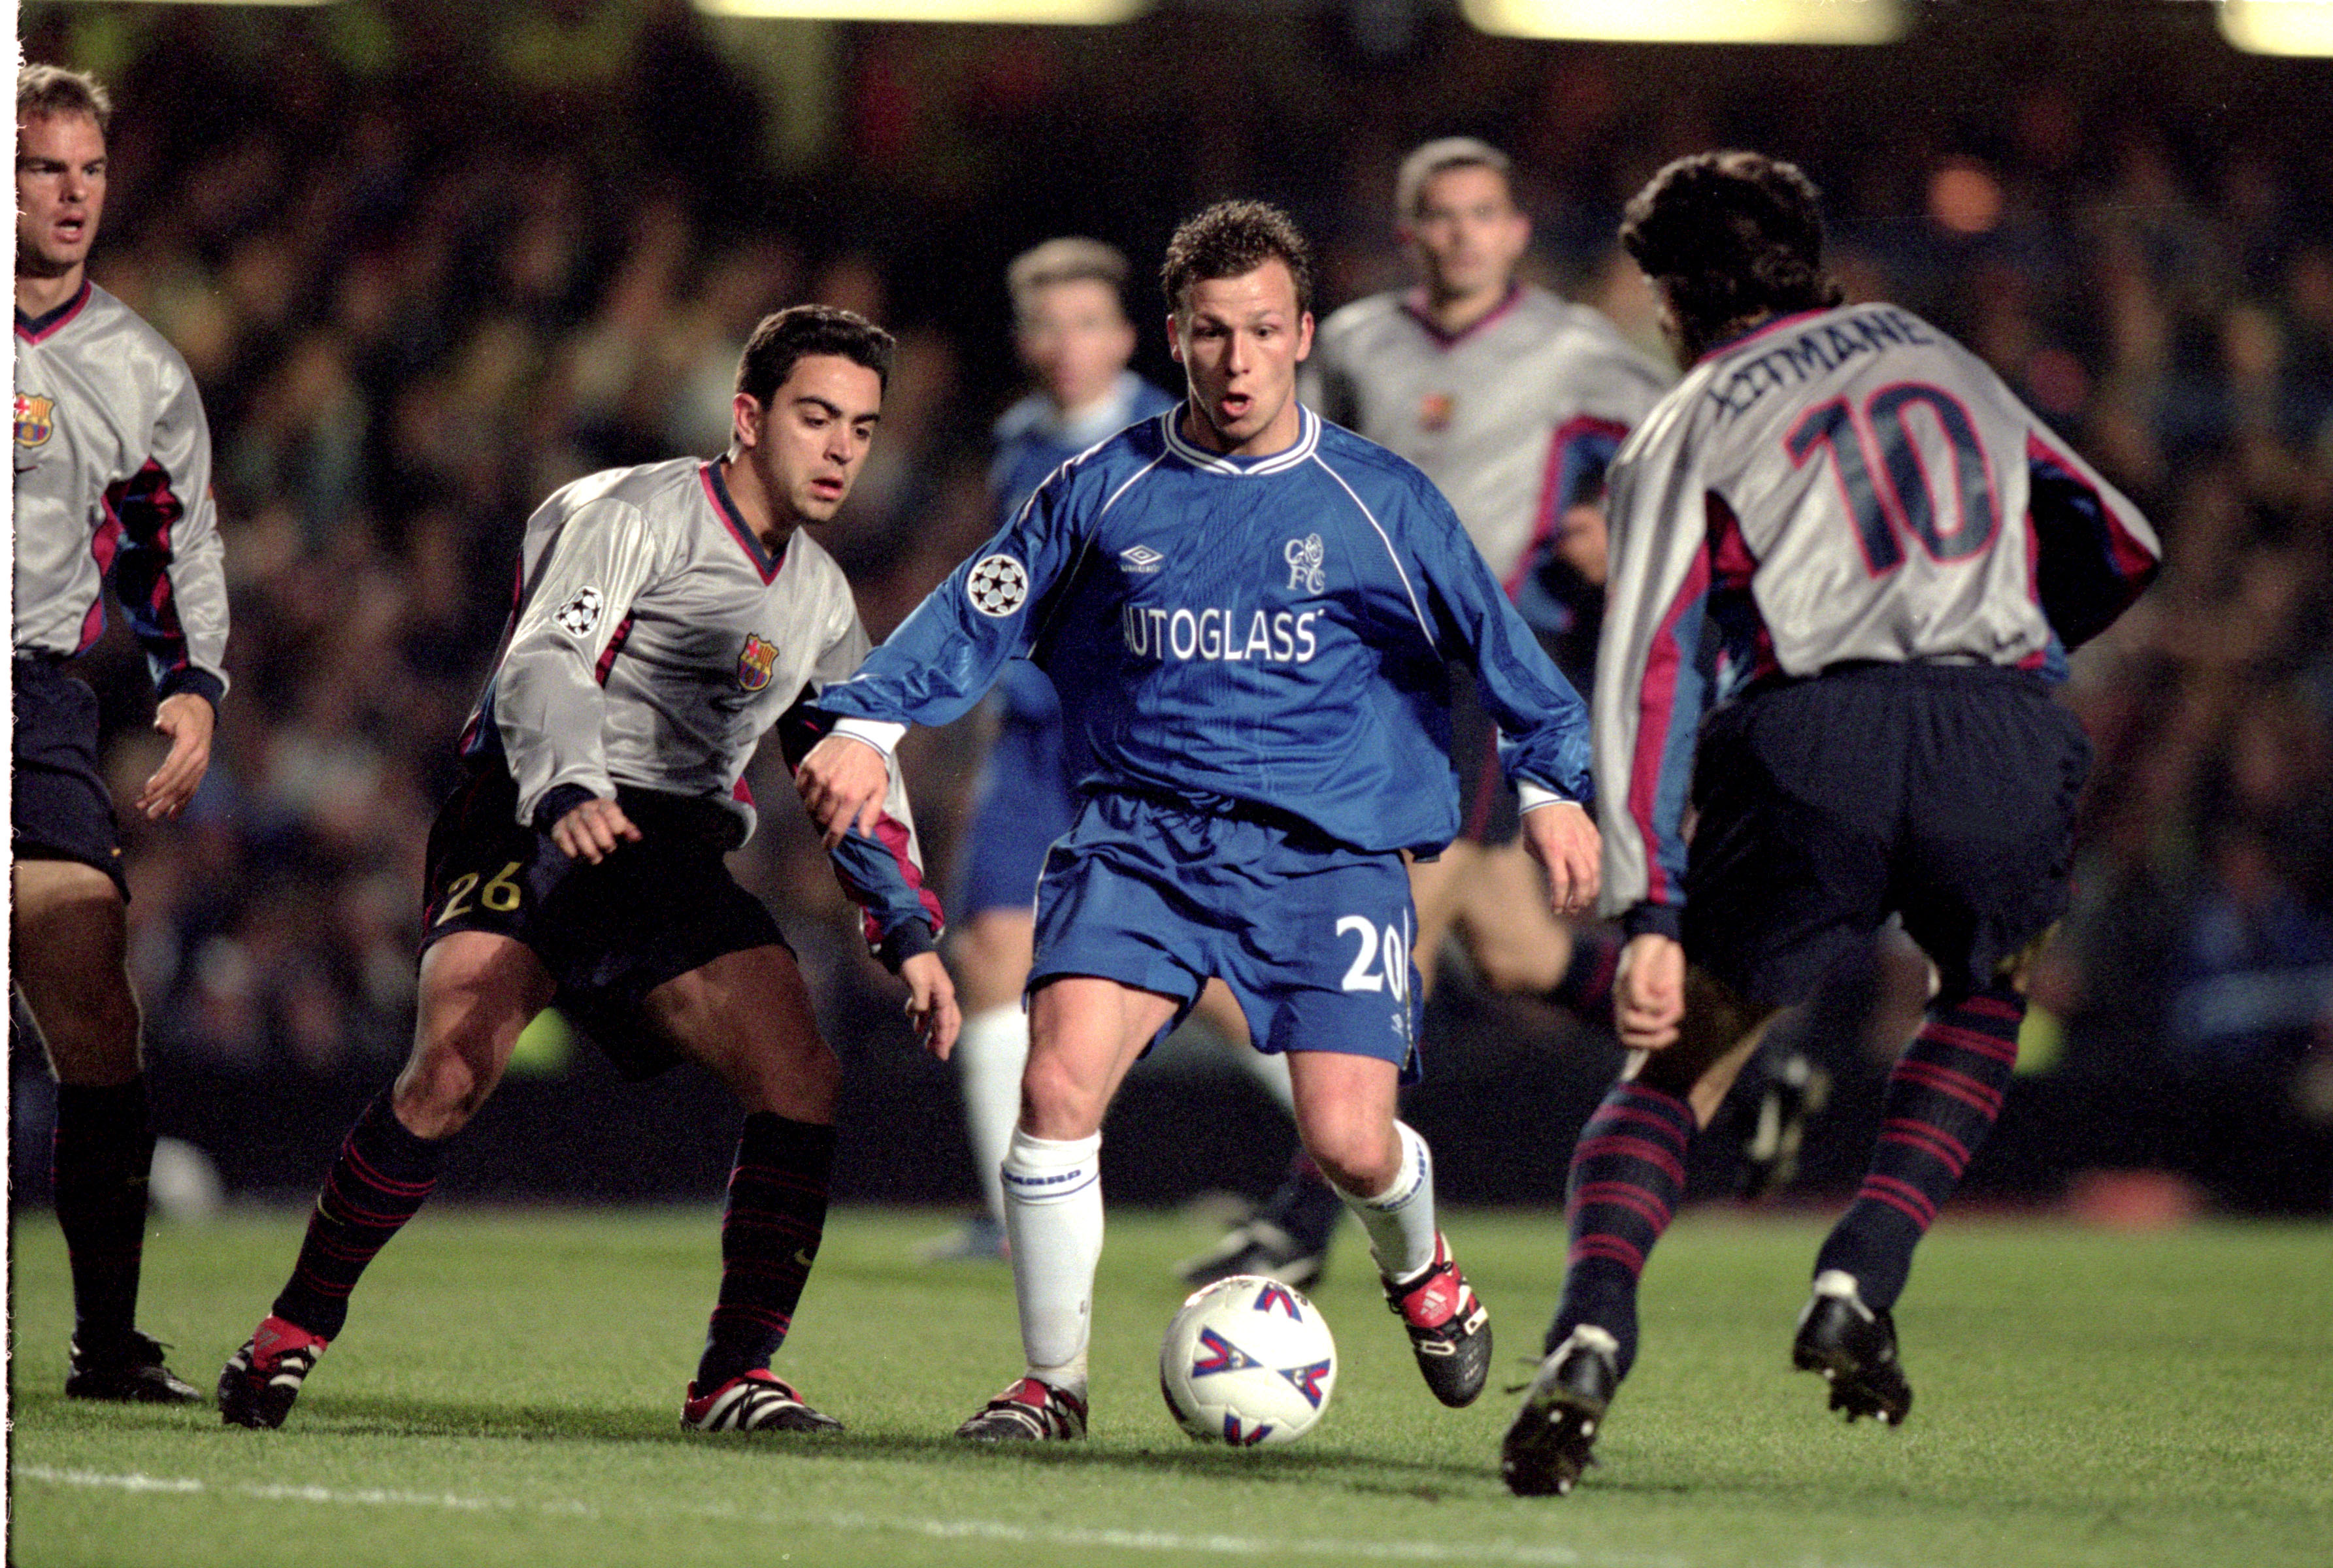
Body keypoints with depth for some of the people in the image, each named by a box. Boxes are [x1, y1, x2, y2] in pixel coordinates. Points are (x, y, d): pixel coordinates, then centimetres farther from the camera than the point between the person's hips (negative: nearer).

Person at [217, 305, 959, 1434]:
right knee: (455, 1066, -26)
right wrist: (568, 794, -38)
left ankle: (734, 1379, -5)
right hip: (528, 823, -6)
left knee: (802, 1081, -15)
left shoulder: (818, 596, 19)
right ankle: (294, 1333, -10)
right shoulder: (627, 515, -4)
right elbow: (546, 663, -19)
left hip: (673, 855, 6)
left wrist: (907, 934, 19)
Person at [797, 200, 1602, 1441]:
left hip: (1331, 850, -1)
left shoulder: (1379, 501, 2)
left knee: (1349, 1144, -13)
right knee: (1057, 1082, -21)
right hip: (1144, 836, 1)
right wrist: (868, 724, -2)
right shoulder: (1104, 492, 5)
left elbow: (1495, 641, 9)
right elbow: (980, 614, 10)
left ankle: (1417, 1265, 26)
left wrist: (1553, 782, 1)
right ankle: (1052, 1380, -4)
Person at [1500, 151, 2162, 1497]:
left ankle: (1592, 1332, -13)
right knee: (1988, 999, 32)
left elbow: (1649, 671, 3)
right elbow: (2118, 548, 32)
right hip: (2003, 739, 2)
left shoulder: (1688, 428, 17)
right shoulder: (1938, 358, 29)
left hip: (1808, 740, -2)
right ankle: (1861, 1284, 11)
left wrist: (1648, 914, -3)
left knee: (1676, 1065, 14)